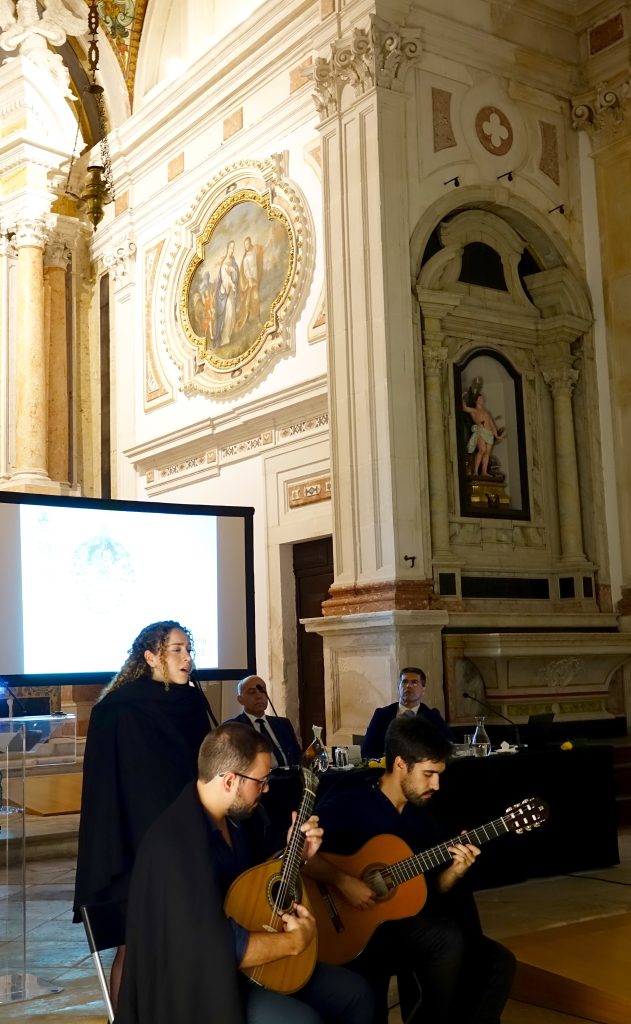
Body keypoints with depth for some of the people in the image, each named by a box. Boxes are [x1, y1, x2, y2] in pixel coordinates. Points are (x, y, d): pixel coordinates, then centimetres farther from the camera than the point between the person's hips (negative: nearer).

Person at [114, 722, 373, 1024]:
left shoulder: (240, 815, 1)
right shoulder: (178, 843, -29)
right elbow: (214, 947, -33)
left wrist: (295, 854, 0)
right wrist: (296, 941, -20)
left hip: (244, 960, 9)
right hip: (201, 981, -9)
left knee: (355, 992, 6)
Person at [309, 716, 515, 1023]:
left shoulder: (421, 818, 10)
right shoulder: (348, 803, -12)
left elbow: (429, 891, 14)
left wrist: (455, 871, -6)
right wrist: (343, 882, -27)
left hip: (410, 925, 7)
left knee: (499, 962, -6)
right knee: (448, 939, -29)